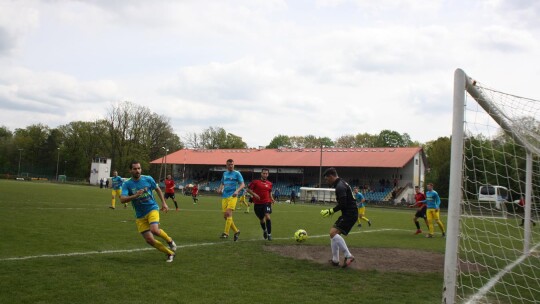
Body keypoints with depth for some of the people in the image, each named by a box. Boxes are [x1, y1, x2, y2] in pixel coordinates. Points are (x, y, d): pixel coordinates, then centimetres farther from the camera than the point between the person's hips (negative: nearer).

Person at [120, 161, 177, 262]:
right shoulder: (127, 184, -7)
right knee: (149, 240, -5)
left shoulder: (148, 179, -3)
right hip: (140, 216, 2)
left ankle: (169, 240, 3)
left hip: (152, 209, -2)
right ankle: (170, 253, 14)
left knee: (154, 230, -29)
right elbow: (122, 199, -20)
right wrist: (135, 195, -36)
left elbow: (158, 189, 13)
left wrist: (163, 203, 8)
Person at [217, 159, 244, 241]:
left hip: (232, 196, -6)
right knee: (225, 216, 4)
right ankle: (236, 231, 19)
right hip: (224, 197, 6)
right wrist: (220, 189, 6)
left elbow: (242, 184, -4)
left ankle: (226, 233, -17)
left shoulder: (237, 173, 0)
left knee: (228, 213, -20)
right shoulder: (224, 174, 17)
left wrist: (237, 191, -22)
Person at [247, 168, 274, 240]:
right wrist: (254, 194, -18)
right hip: (257, 203, -1)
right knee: (261, 219, 11)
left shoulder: (269, 183, 8)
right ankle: (264, 230, 42)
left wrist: (272, 199, 5)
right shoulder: (255, 182, -3)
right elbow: (248, 189, -2)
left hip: (267, 202, 1)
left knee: (267, 217, -21)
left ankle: (269, 234, -13)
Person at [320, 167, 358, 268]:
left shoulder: (340, 186, -17)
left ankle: (348, 256, -18)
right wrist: (331, 211, 19)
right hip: (348, 214, 11)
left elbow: (342, 204, -24)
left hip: (349, 214, -11)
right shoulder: (341, 183, 17)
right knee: (333, 233, 15)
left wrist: (330, 211, -12)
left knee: (333, 233, -20)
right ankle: (335, 260, 19)